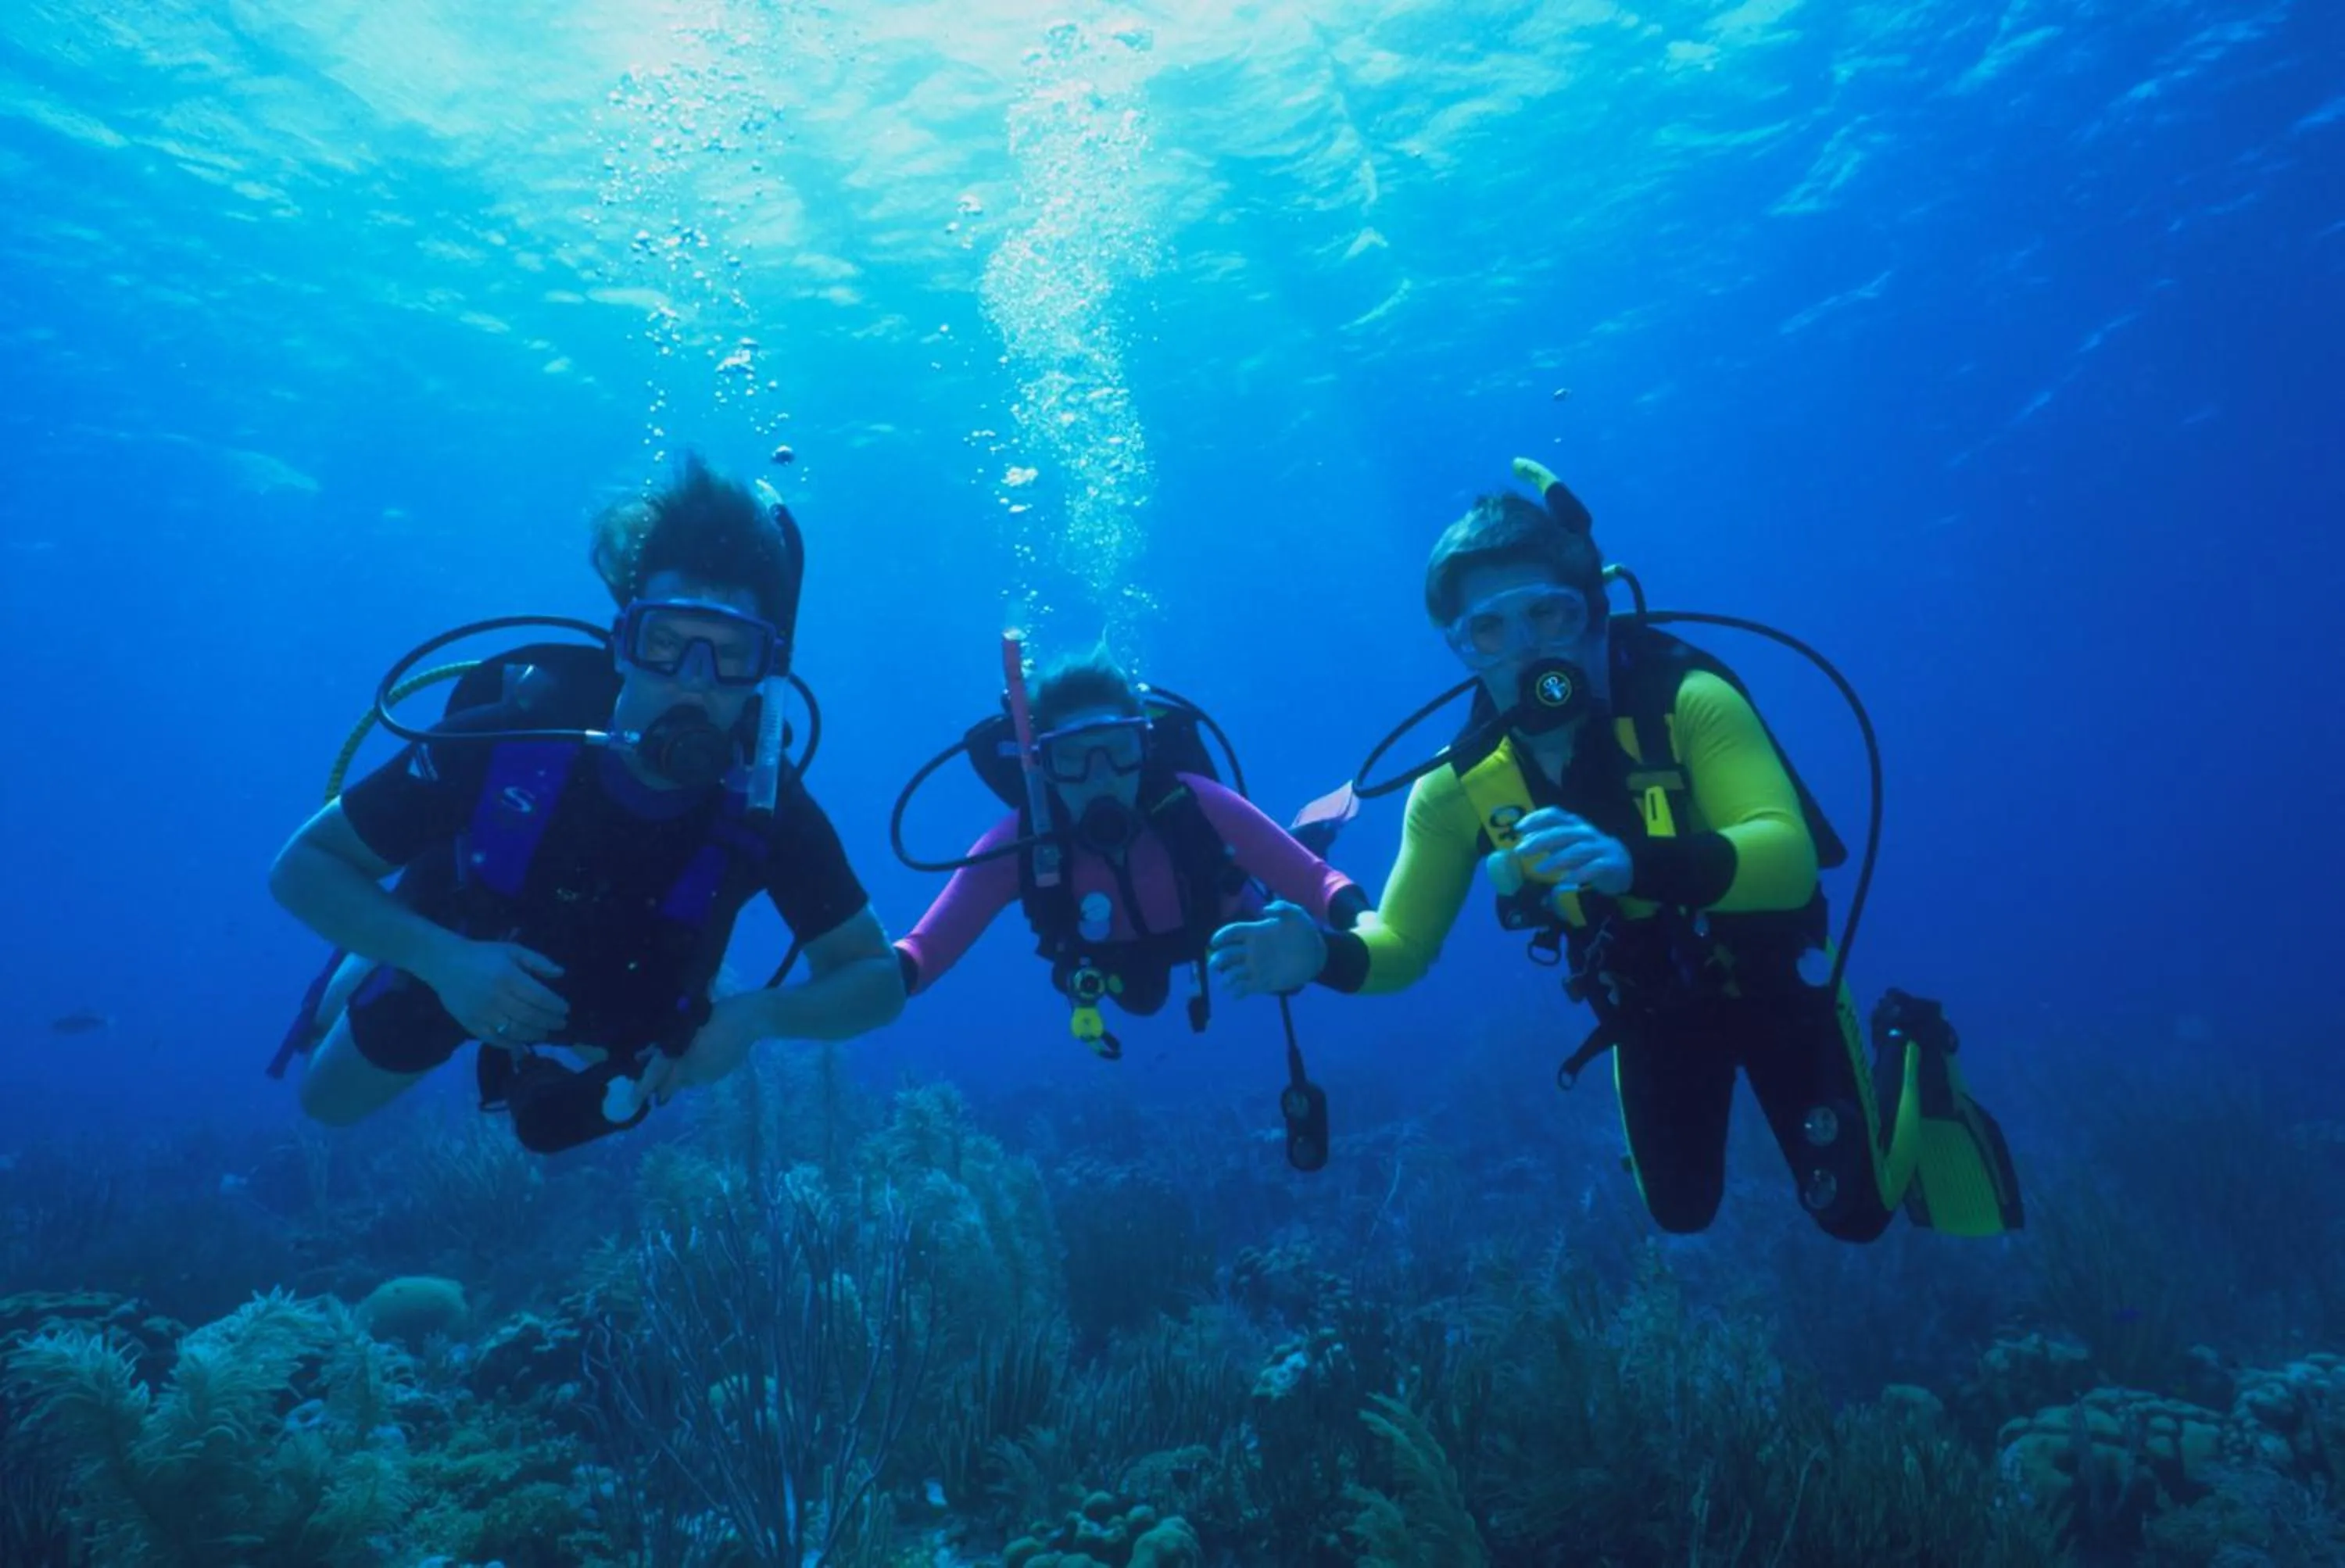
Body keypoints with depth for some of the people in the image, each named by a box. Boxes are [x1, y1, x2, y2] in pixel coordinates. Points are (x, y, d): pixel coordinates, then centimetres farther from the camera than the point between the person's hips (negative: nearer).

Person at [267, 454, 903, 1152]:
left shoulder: (767, 802, -35)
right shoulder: (508, 741, -39)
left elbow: (878, 979, -26)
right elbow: (302, 865, -27)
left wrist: (757, 1013, -45)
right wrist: (441, 958, -44)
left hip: (614, 1024, 1)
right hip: (451, 967, -1)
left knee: (559, 1126, 30)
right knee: (331, 1103, 25)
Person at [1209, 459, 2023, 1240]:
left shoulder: (1688, 700, -31)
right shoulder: (1458, 786, -21)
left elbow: (1789, 860, -42)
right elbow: (1401, 943, -16)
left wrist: (1638, 865, -61)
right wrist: (1324, 955, -39)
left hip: (1770, 979, -3)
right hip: (1651, 1011, 3)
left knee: (1855, 1212, 6)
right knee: (1681, 1216, 17)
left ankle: (1910, 1064, 35)